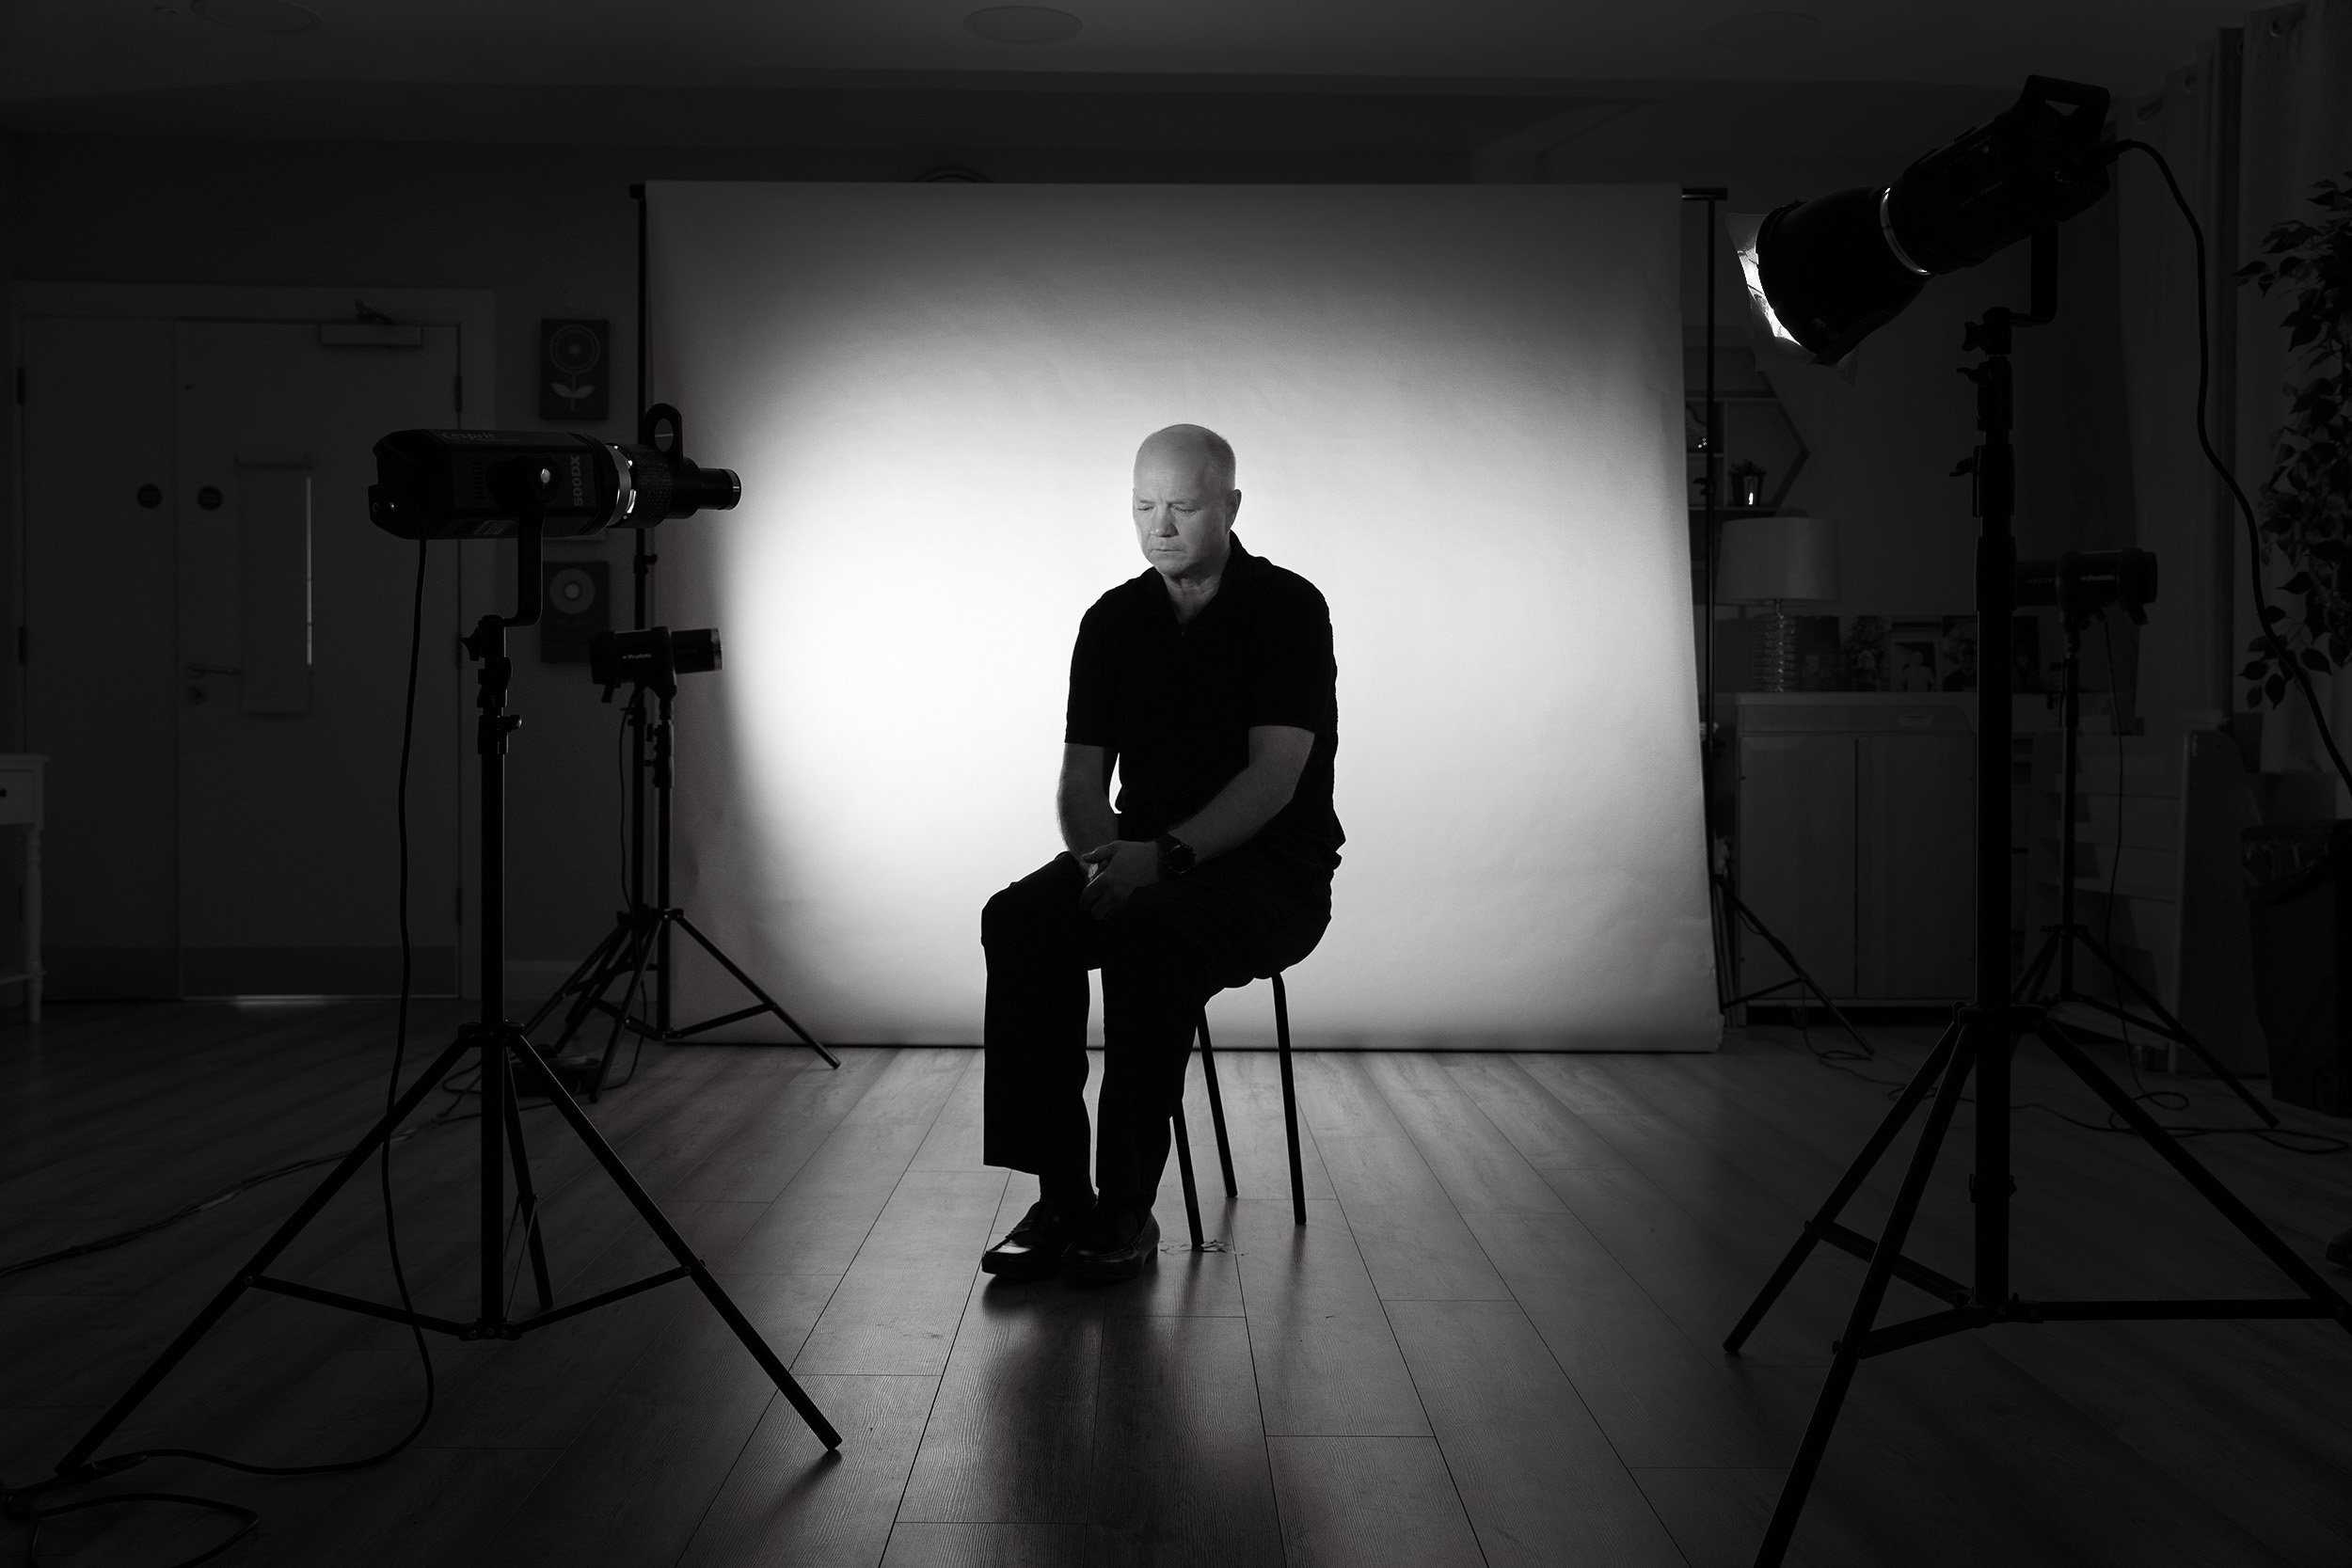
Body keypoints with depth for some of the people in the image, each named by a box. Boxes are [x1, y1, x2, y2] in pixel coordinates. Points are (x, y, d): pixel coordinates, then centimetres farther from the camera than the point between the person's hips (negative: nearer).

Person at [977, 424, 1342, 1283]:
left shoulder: (1287, 608, -7)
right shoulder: (1113, 621, 9)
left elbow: (1274, 776, -16)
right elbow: (1083, 770, 6)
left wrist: (1166, 855, -29)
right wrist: (1100, 851, -17)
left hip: (1272, 867, -5)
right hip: (1140, 857, 5)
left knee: (1150, 933, -36)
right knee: (1018, 921, -24)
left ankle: (1127, 1207, -24)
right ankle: (1059, 1194, -21)